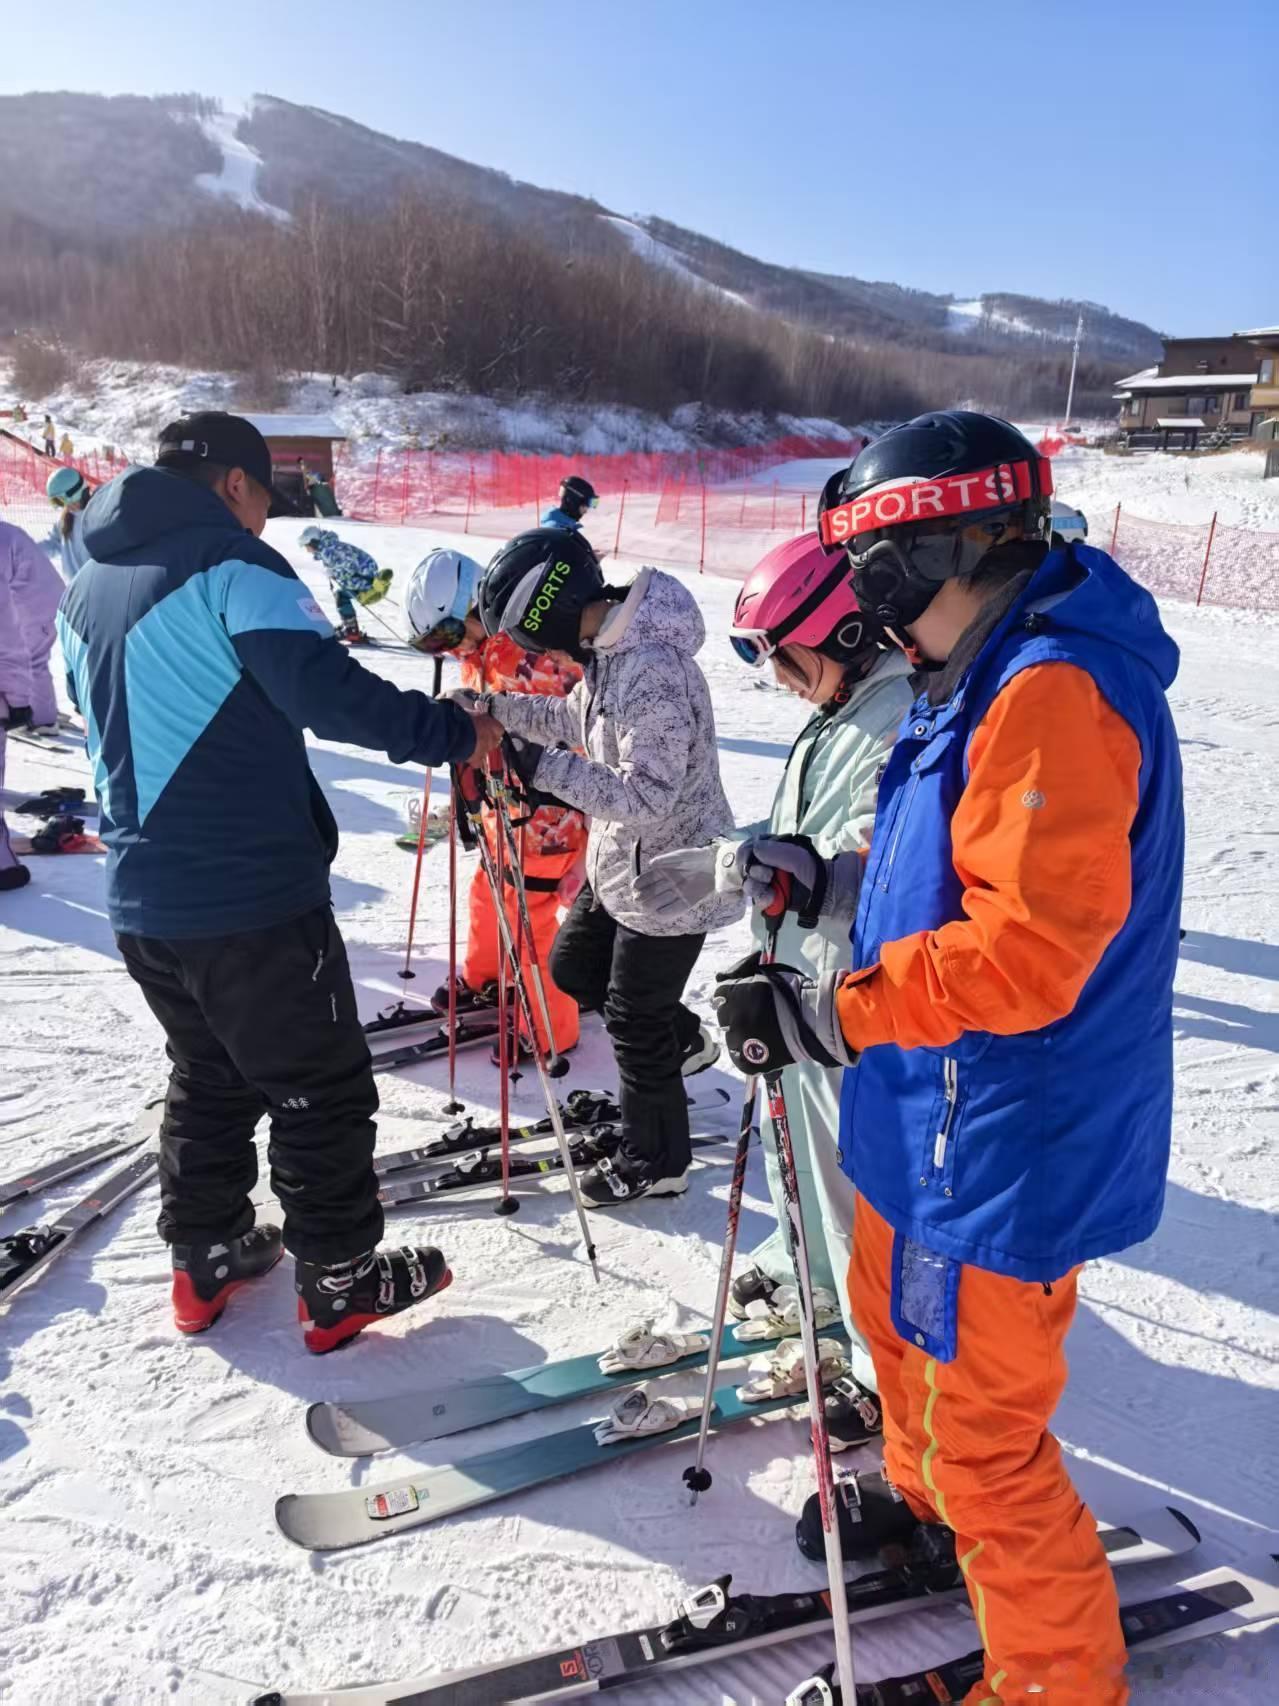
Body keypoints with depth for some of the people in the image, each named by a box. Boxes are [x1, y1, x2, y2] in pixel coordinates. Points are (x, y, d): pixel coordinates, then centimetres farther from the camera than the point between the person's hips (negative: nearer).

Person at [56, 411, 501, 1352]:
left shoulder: (87, 587, 14)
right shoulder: (229, 563, -12)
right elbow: (326, 690, -23)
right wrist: (453, 733, -15)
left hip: (143, 897, 8)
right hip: (254, 896, -8)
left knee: (208, 1077, 24)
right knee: (320, 1089, 7)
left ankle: (205, 1260, 34)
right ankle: (340, 1283, 19)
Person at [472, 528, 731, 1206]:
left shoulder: (652, 673, -31)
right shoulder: (605, 647, -1)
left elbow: (647, 799, -33)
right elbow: (579, 719, 17)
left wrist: (541, 766, -33)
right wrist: (498, 708, 6)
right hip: (620, 864, 9)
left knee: (633, 1021, 6)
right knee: (573, 968, 23)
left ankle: (656, 1163, 28)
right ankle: (683, 1038, 43)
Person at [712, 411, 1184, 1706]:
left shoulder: (1051, 691, -26)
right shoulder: (990, 678, 8)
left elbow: (1026, 947, -32)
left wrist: (829, 1012, -26)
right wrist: (831, 873, 6)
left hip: (1006, 1149, -10)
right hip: (934, 1117, 10)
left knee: (982, 1429, 7)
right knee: (893, 1308, 29)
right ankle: (922, 1493, 57)